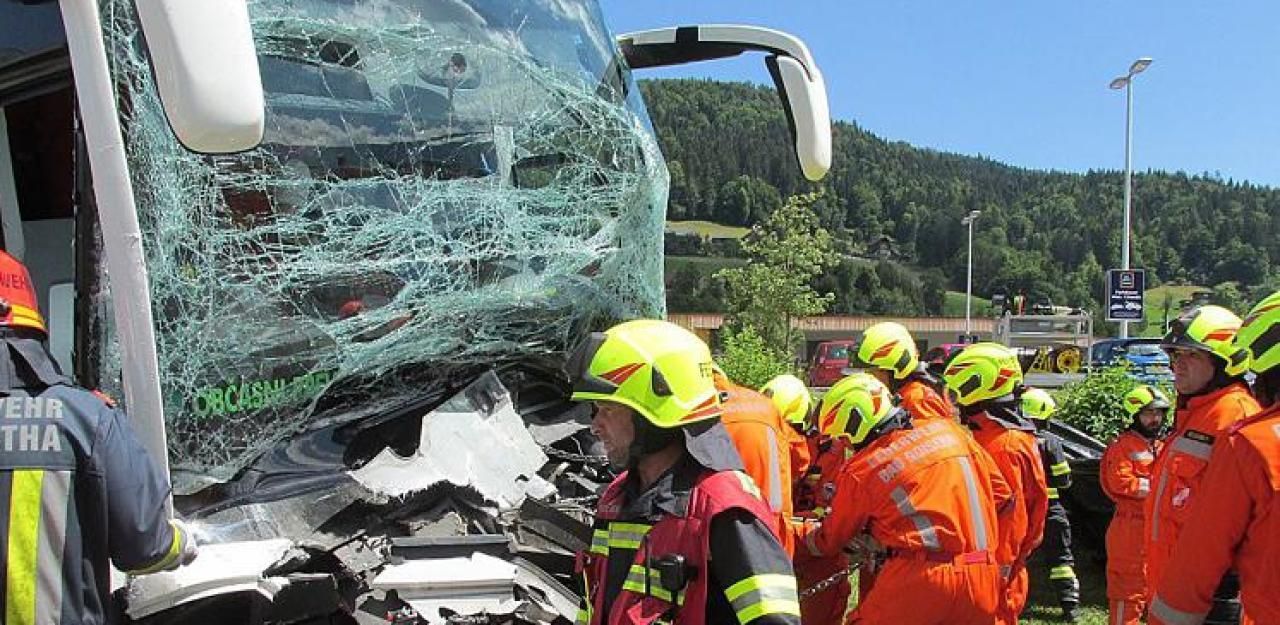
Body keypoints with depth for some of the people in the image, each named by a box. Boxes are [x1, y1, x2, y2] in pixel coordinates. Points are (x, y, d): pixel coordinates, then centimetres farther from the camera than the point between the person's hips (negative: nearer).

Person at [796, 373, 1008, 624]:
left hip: (920, 583, -5)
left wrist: (804, 529, 35)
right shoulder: (949, 430, 8)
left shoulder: (859, 471, 0)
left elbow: (828, 542, 14)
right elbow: (999, 491, 16)